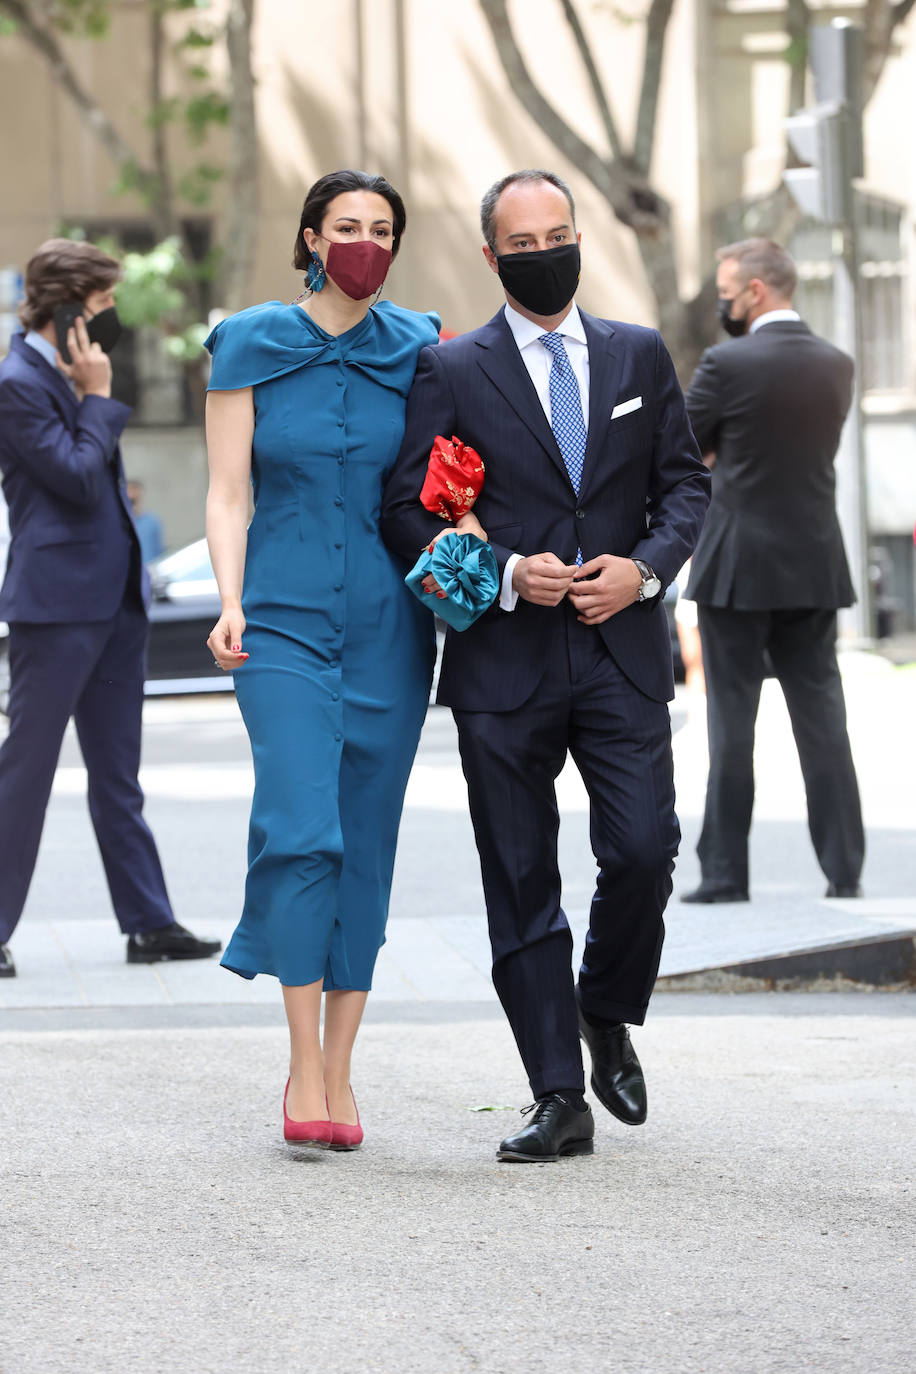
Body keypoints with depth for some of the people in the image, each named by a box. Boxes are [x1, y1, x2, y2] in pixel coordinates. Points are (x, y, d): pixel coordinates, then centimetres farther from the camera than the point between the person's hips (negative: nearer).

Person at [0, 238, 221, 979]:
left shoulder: (67, 377, 15)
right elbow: (79, 477, -19)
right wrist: (98, 397, -11)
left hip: (113, 598, 9)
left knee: (119, 775, 12)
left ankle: (149, 922, 15)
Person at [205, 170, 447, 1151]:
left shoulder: (416, 351, 7)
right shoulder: (250, 347, 3)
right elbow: (228, 492, 0)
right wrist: (229, 603, -12)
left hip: (388, 627, 2)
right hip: (285, 620, -2)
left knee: (367, 843, 3)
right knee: (301, 829, -17)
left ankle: (336, 1070, 10)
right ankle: (304, 1063, -10)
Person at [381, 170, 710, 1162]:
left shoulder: (640, 356, 11)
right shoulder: (451, 372, 2)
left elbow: (684, 483, 13)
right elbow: (405, 510, -1)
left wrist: (643, 568, -6)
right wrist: (507, 574, -13)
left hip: (621, 653, 1)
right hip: (503, 665, -1)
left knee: (643, 853, -11)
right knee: (521, 886, 0)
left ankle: (606, 1016, 18)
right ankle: (560, 1100, 6)